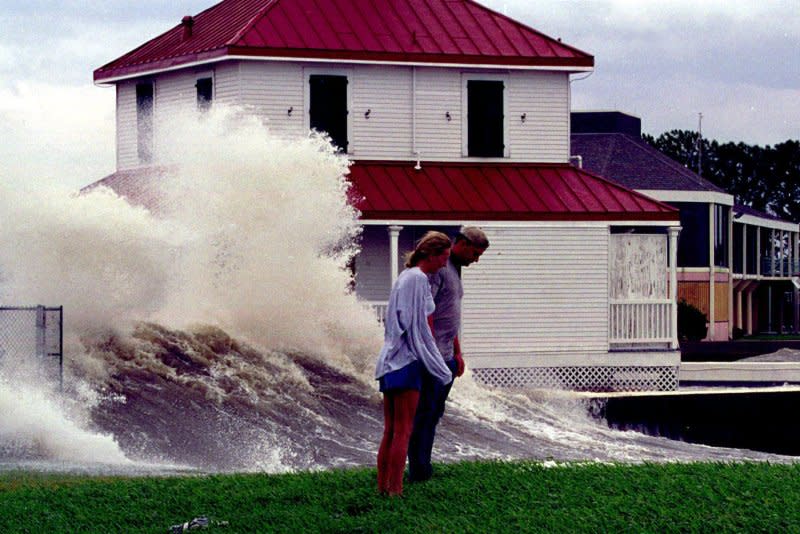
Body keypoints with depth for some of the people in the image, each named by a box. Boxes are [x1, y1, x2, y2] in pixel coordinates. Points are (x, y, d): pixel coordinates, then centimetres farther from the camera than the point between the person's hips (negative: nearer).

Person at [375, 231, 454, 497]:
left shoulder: (404, 276, 18)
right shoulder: (418, 279, -11)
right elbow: (421, 327, -14)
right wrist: (441, 370, -9)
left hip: (390, 360, 10)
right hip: (408, 361, -10)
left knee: (390, 431, 11)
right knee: (403, 432, -8)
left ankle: (382, 486, 12)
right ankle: (395, 489, -10)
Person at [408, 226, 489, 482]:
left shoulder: (454, 270, 20)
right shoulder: (436, 267, -12)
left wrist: (457, 352, 24)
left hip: (445, 355, 10)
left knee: (435, 413, 9)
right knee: (425, 412, -8)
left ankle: (423, 467, 11)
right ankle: (418, 471, -7)